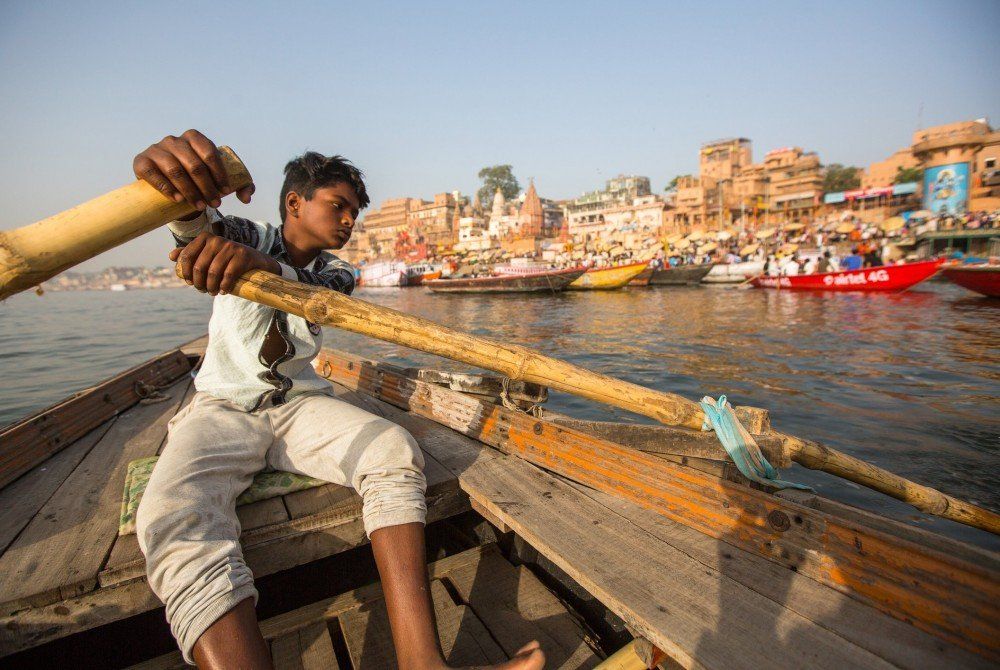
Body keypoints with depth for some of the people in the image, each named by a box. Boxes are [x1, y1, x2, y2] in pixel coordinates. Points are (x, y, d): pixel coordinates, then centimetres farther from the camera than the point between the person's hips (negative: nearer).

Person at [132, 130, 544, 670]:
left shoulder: (334, 272, 10)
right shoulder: (247, 237, 3)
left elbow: (315, 292, -15)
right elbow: (196, 221, -21)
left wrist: (256, 263, -38)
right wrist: (171, 166, -46)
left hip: (299, 404, 2)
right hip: (222, 407, -2)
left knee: (395, 451, -25)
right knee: (174, 519, -34)